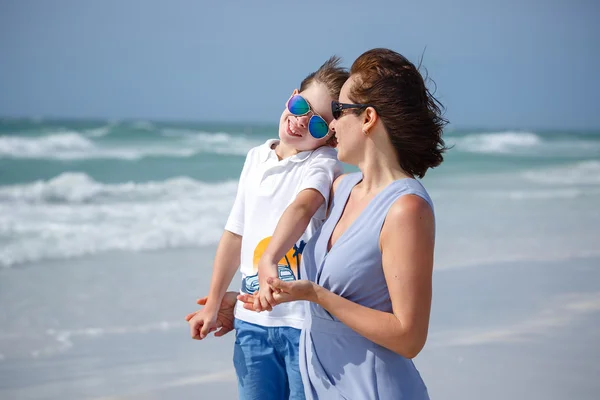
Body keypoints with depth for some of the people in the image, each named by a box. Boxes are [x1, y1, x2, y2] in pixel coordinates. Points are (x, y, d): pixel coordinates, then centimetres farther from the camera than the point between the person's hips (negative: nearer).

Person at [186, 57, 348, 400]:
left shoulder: (322, 164, -10)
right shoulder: (256, 158, 10)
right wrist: (214, 304, 16)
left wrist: (269, 261, -49)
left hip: (304, 323, -5)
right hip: (252, 322, 6)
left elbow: (301, 207, -32)